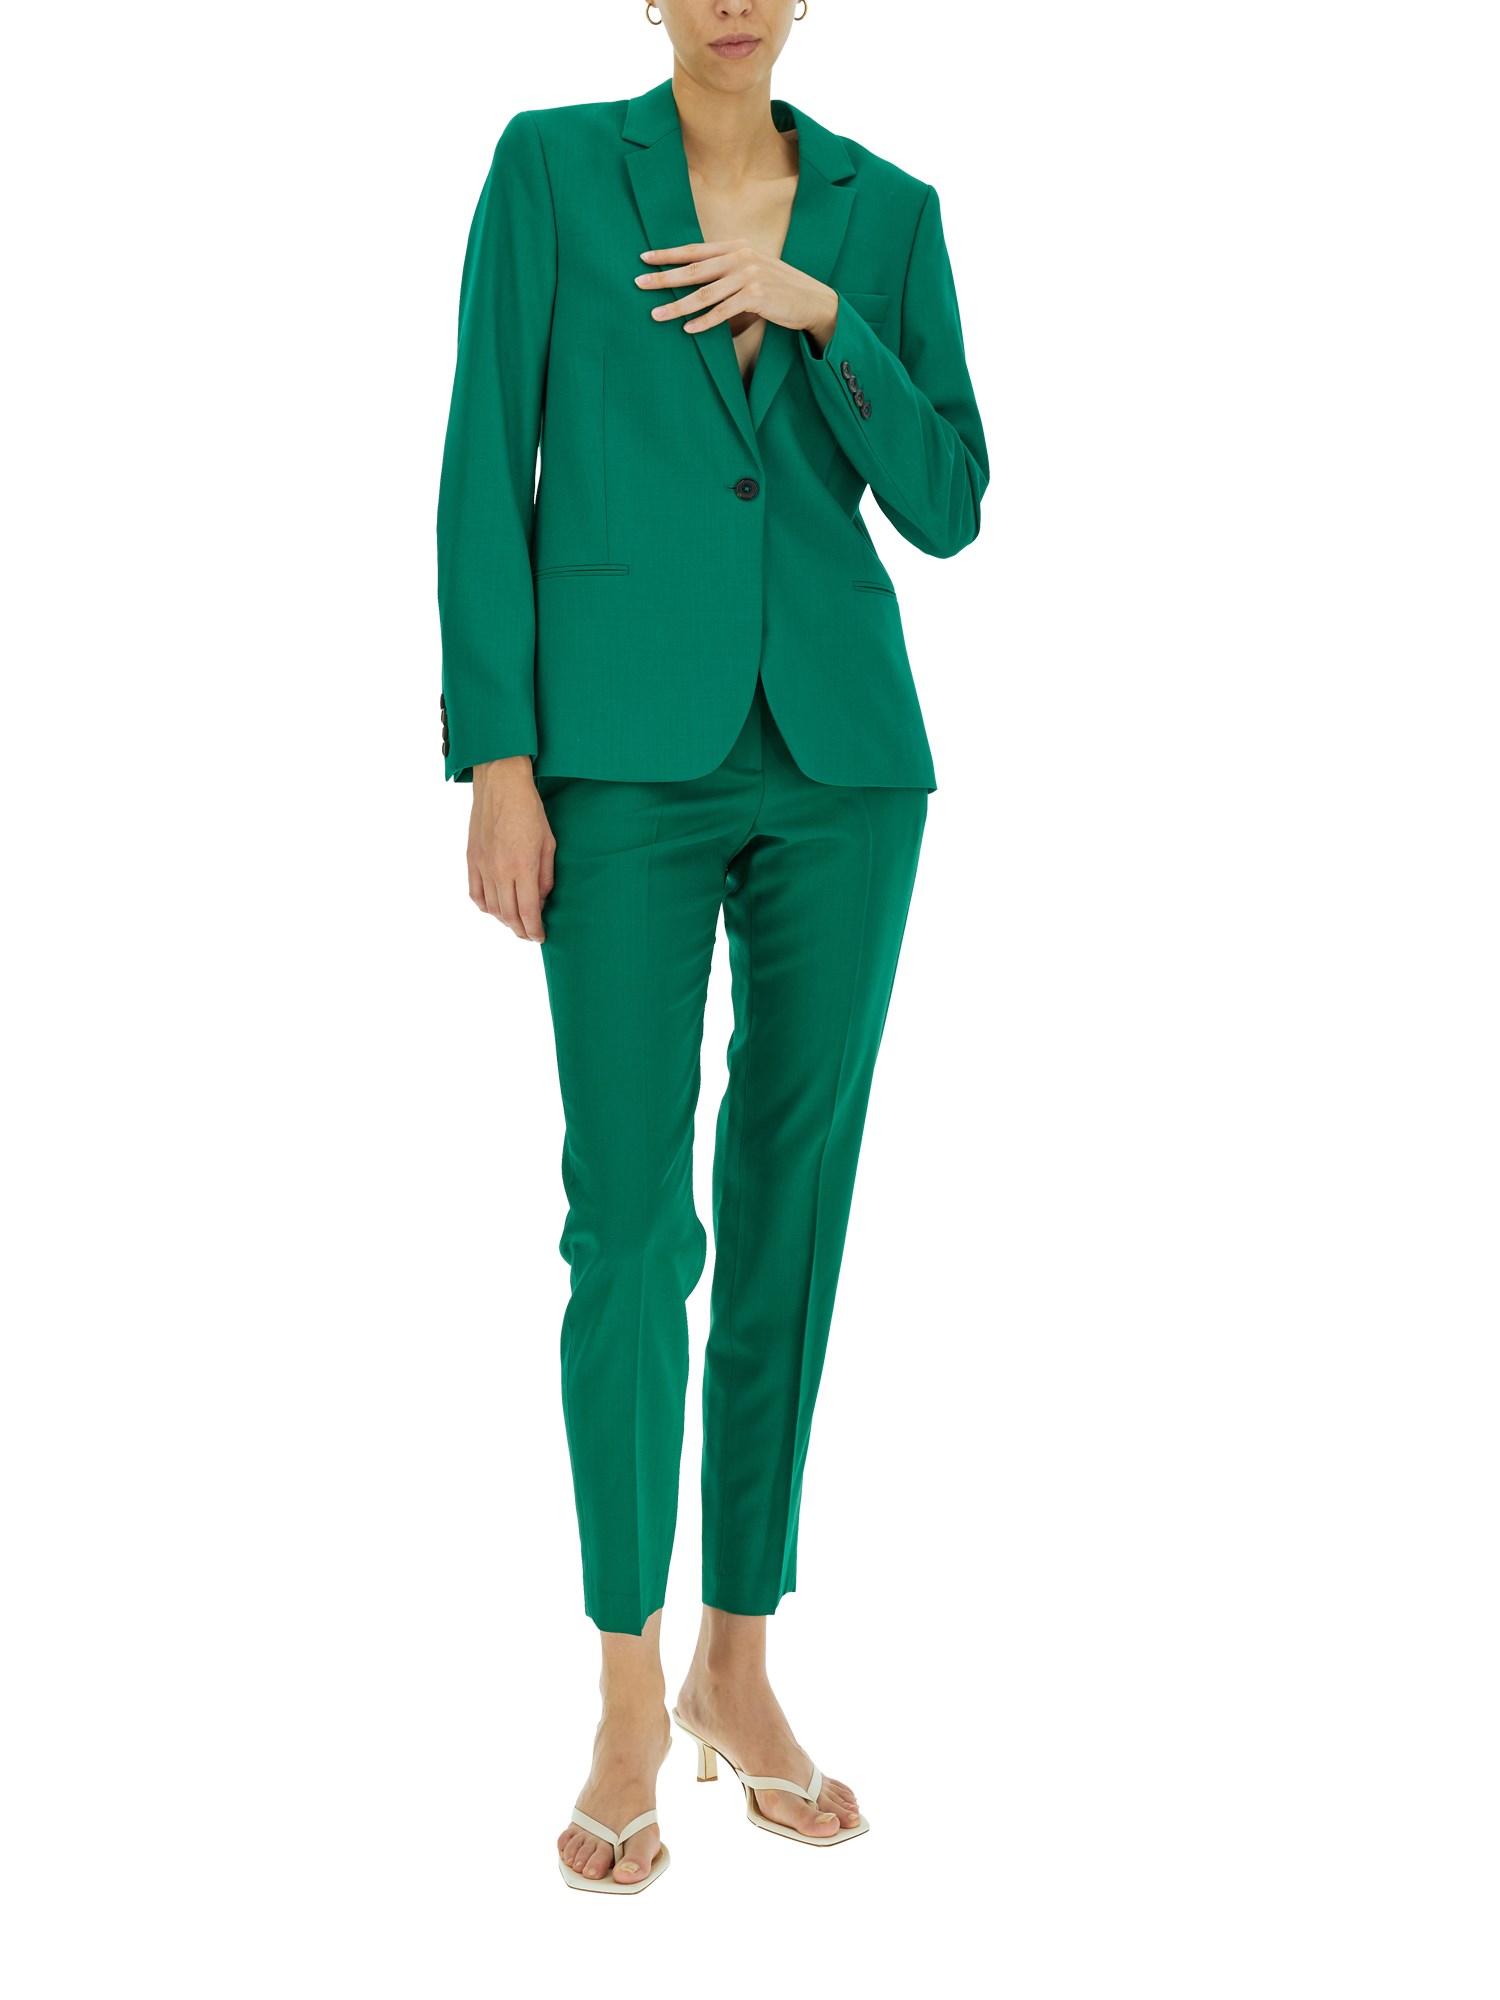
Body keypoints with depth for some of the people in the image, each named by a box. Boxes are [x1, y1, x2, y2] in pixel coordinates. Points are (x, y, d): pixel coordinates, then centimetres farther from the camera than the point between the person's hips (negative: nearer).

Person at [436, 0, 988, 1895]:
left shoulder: (887, 214, 11)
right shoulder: (549, 163, 3)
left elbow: (947, 511, 3)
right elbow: (484, 473, -2)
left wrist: (816, 310, -10)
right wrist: (495, 763, -10)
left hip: (842, 751, 3)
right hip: (625, 750, -3)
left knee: (793, 1205, 6)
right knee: (634, 1224, -7)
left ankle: (740, 1667, 21)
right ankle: (630, 1701, 9)